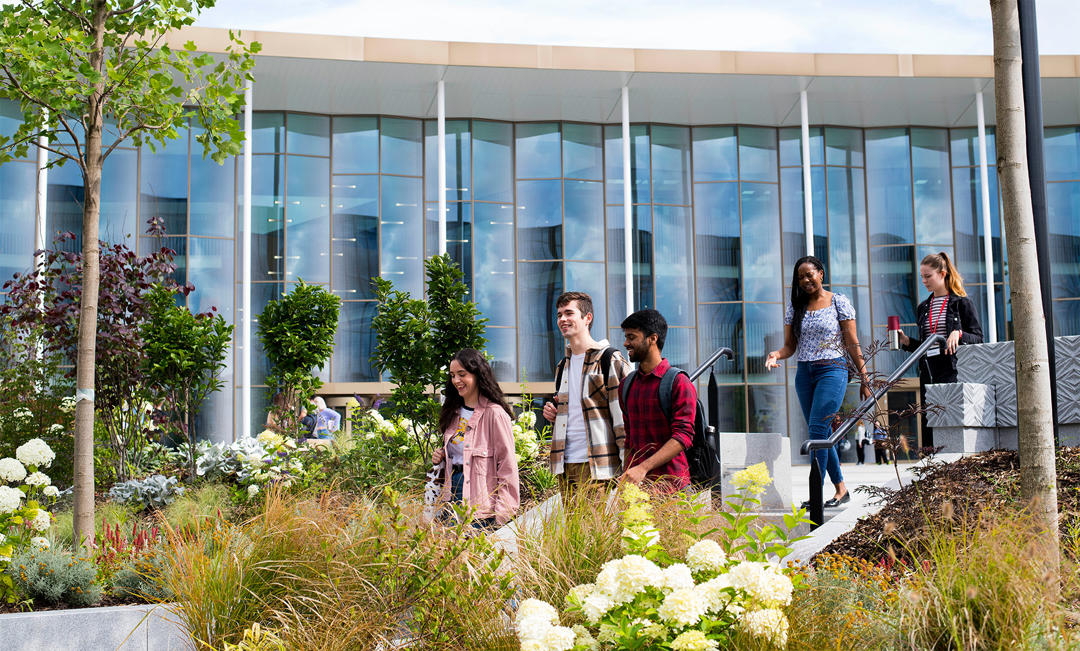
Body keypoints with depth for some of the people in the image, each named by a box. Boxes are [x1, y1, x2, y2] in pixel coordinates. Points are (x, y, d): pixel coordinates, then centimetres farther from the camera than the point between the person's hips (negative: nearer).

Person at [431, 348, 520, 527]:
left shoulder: (494, 414, -11)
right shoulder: (454, 412, 13)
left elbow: (508, 465, -13)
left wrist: (502, 512, -16)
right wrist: (441, 456, 5)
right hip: (451, 495, 7)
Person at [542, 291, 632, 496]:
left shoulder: (610, 359, -5)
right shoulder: (563, 366, 18)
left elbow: (623, 413, -9)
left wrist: (627, 465, -14)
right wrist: (552, 412, 7)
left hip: (595, 464, -7)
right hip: (565, 464, 7)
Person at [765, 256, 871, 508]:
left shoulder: (839, 302, 0)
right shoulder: (795, 308, 11)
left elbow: (852, 344, -1)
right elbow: (790, 346, 11)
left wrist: (864, 380, -2)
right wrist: (776, 354, -12)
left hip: (832, 370, -5)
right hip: (804, 374, 5)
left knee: (817, 428, -16)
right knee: (819, 434, 8)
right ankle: (841, 489, 19)